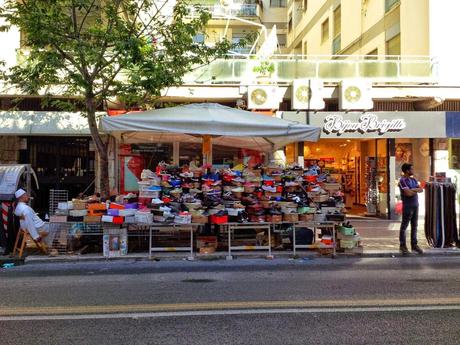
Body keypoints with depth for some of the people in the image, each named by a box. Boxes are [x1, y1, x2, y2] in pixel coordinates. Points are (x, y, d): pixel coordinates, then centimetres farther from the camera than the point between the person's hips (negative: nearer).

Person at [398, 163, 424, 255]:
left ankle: (414, 245, 18)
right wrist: (416, 191, -2)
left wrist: (413, 190, -14)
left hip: (415, 205, 8)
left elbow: (421, 189, 4)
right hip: (408, 206, -7)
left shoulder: (413, 179, 12)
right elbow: (408, 193, -21)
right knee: (404, 226, 1)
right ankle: (402, 246, 8)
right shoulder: (402, 180, -13)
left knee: (414, 226, 11)